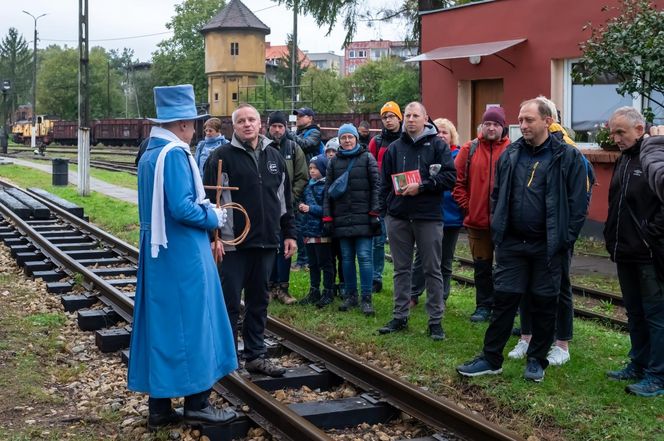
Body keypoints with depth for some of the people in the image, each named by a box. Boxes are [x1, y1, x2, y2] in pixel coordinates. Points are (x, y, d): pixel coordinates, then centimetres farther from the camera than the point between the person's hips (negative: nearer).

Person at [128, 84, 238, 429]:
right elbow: (182, 208, -24)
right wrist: (213, 217, -7)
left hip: (155, 251, 9)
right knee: (191, 322, 1)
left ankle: (159, 406, 17)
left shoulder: (149, 154, 12)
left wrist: (205, 211, 15)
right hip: (183, 254, -9)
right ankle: (196, 404, 9)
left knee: (160, 324, 11)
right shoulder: (175, 154, -16)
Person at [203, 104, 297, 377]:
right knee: (230, 303, 0)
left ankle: (256, 355, 20)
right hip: (233, 243, -5)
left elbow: (285, 200, 17)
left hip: (266, 242, 5)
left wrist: (289, 234, 13)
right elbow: (210, 199, -8)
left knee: (259, 303, 11)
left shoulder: (275, 157, 12)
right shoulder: (222, 157, -4)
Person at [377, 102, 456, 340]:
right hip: (398, 217, 4)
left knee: (432, 270, 3)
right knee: (401, 269, 10)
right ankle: (400, 316, 19)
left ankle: (435, 320, 10)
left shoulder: (437, 145, 1)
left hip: (429, 217, -3)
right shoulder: (394, 148, 12)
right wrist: (384, 209, 8)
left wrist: (422, 186, -15)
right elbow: (385, 182, 15)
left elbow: (450, 176, -8)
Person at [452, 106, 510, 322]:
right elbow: (457, 180, 4)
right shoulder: (470, 149, 3)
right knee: (482, 266, 11)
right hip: (476, 220, 2)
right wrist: (466, 205, -1)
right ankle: (484, 306, 22)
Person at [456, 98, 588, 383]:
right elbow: (497, 195, 15)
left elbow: (578, 202, -5)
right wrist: (497, 229, 6)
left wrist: (566, 239, -9)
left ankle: (537, 360, 21)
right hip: (511, 243, 3)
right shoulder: (510, 155, 7)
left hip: (547, 246, -3)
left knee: (544, 304, 7)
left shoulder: (567, 157, -5)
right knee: (504, 300, 5)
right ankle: (491, 359, 13)